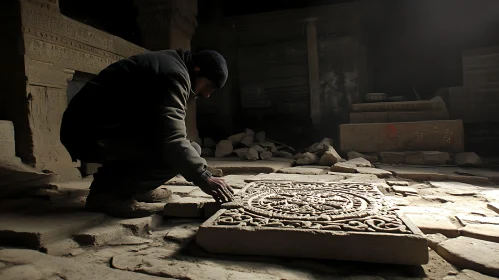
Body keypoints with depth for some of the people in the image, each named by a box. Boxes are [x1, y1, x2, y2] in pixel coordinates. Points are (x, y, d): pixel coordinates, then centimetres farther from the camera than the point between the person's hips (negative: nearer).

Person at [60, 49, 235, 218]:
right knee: (174, 153, -18)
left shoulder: (167, 64, 17)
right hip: (92, 134, -10)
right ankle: (108, 192, -9)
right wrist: (202, 177, -23)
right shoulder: (174, 74, -14)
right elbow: (171, 139, -25)